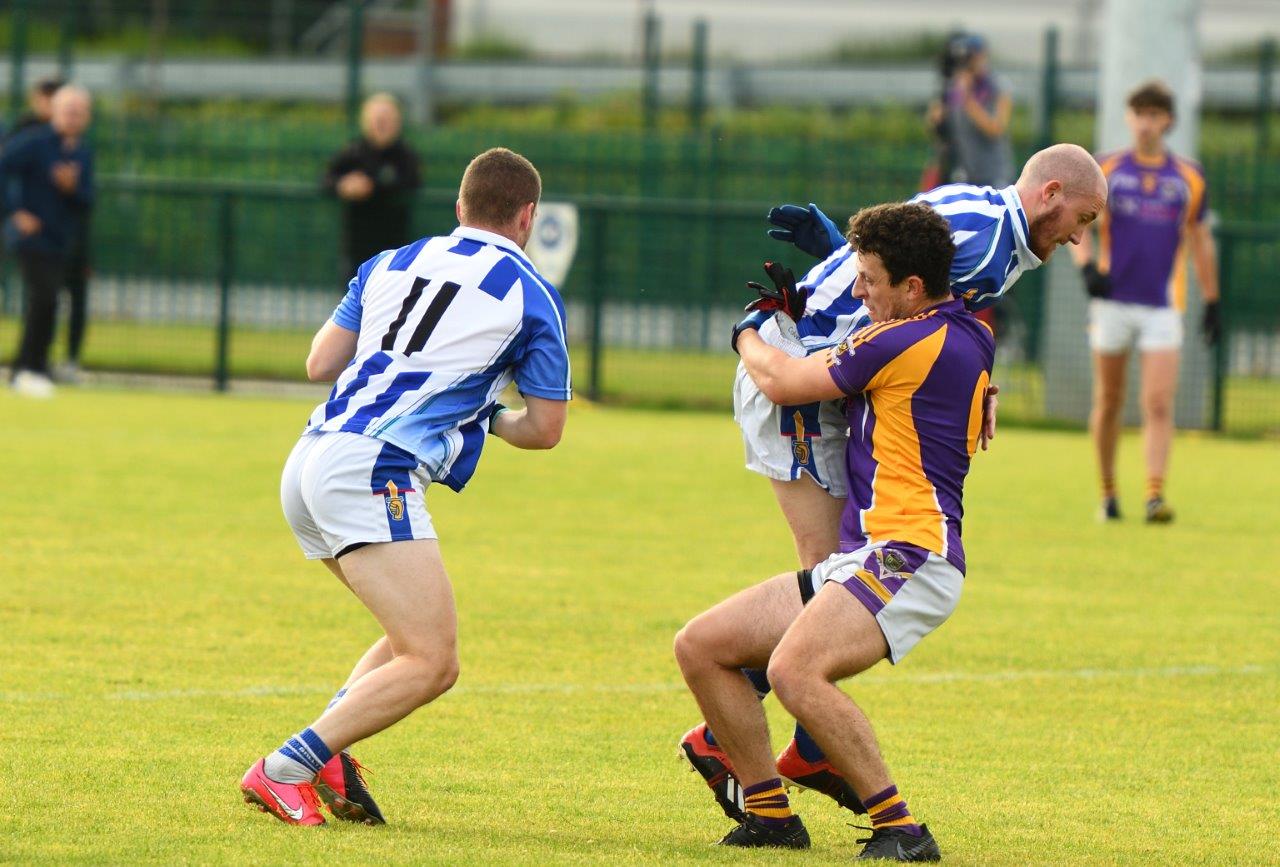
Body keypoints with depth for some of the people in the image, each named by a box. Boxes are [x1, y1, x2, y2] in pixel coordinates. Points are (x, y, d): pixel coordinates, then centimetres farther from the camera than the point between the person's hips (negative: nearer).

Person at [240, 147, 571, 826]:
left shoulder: (390, 265, 19)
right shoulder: (531, 297, 6)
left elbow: (319, 363, 21)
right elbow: (544, 429, 9)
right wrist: (488, 415, 31)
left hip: (308, 464, 8)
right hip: (373, 471, -8)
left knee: (420, 636, 20)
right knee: (431, 664, -11)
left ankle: (326, 752, 0)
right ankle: (284, 770, -21)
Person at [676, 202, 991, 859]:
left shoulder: (910, 341, -12)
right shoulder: (969, 334, 17)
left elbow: (781, 383, -1)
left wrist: (749, 335, 21)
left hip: (906, 557, -11)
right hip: (858, 560, 11)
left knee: (794, 669, -33)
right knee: (699, 646, 7)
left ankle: (901, 830, -26)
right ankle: (770, 812, 9)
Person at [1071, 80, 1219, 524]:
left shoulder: (1189, 177, 7)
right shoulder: (1105, 169, 4)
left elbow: (1200, 240, 15)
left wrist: (1212, 302, 15)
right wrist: (1087, 266, -12)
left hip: (1163, 305, 0)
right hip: (1113, 300, 0)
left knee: (1159, 405, -12)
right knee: (1109, 403, 6)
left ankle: (1155, 495, -15)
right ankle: (1108, 494, 18)